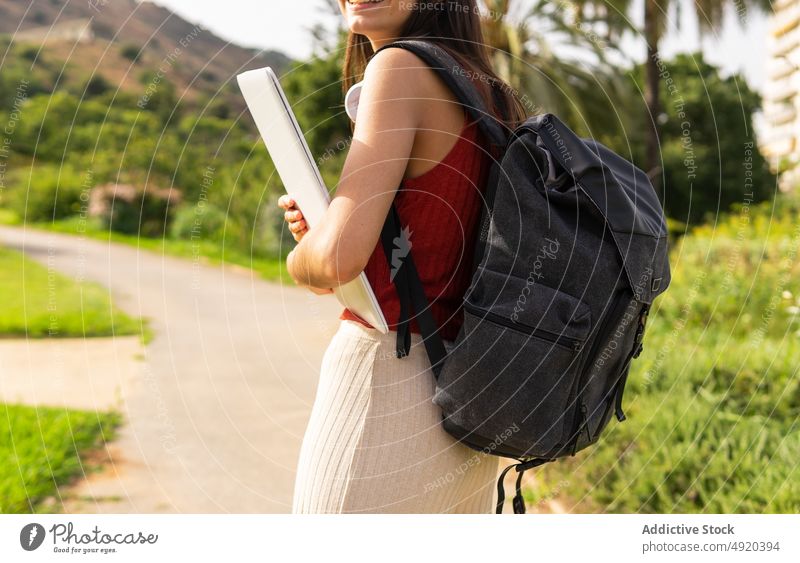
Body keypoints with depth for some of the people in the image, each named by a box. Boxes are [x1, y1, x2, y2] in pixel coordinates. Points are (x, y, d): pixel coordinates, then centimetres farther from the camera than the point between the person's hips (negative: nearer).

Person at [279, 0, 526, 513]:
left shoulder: (401, 66, -12)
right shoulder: (482, 87, 12)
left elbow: (343, 254, -21)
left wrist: (300, 263, 1)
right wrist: (322, 224, 8)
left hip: (387, 381, -9)